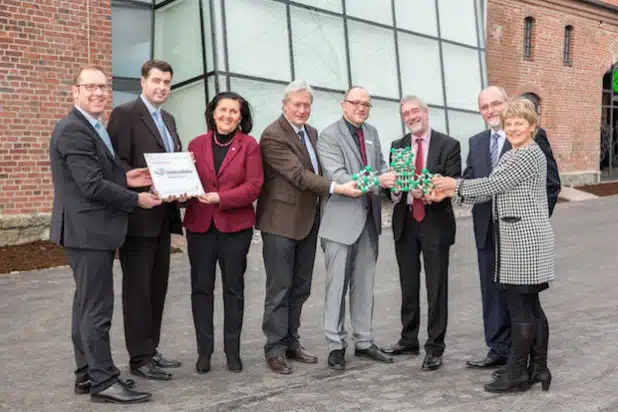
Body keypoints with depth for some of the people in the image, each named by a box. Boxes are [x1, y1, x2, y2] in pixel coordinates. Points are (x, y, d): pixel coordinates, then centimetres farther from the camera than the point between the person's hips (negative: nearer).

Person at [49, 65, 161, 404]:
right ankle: (103, 381, 4)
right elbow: (92, 185, -22)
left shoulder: (93, 128, 17)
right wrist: (137, 199, -13)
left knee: (87, 305, 15)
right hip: (87, 231, -11)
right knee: (97, 308, -5)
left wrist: (125, 178, 2)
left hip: (93, 230, 11)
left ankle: (87, 375, 25)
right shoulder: (73, 130, -16)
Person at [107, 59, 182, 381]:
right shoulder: (124, 114, -7)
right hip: (138, 214, -8)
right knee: (138, 287, -1)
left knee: (157, 285, 13)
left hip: (162, 215, 8)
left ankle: (151, 349, 23)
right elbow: (118, 164, -15)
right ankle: (140, 358, 7)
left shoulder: (168, 120, 18)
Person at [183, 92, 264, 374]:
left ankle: (233, 351, 19)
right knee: (201, 287, 6)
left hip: (235, 226, -2)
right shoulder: (197, 144, 8)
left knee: (233, 288, 8)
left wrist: (220, 198, -18)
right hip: (200, 225, 2)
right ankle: (204, 351, 16)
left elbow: (254, 186, -8)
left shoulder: (249, 145, -1)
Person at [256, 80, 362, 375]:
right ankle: (275, 350, 9)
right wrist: (337, 188, -27)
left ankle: (291, 342, 25)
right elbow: (298, 174, -21)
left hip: (308, 221, 8)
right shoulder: (273, 135, -13)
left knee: (300, 288, 13)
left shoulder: (311, 133, 13)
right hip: (281, 221, -8)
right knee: (279, 289, -1)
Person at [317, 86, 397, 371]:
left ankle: (364, 342, 24)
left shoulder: (372, 133, 13)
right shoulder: (329, 136, -9)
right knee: (337, 285, 1)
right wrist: (377, 181, -28)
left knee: (364, 285, 14)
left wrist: (389, 175, -11)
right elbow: (338, 178, -19)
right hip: (341, 221, -6)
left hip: (369, 219, 7)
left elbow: (380, 165, 13)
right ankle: (335, 345, 11)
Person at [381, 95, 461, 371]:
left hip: (435, 222, -4)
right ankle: (409, 340, 27)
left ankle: (434, 347, 9)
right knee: (408, 286, 13)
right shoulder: (397, 146, 11)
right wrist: (395, 189, -17)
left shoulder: (448, 145, -2)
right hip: (405, 222, 4)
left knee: (436, 287, 0)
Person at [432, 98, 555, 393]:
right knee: (530, 306, 13)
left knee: (520, 307, -4)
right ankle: (538, 369, 21)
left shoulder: (531, 154, -12)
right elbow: (490, 191, 12)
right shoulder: (509, 157, 17)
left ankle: (517, 374, 5)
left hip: (526, 240, -10)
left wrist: (455, 184, -8)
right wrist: (450, 192, 4)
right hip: (514, 241, 10)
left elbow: (493, 184, -16)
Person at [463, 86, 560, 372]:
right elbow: (468, 182, 6)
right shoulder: (476, 143, 13)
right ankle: (498, 351, 20)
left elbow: (551, 182, -6)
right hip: (487, 230, 5)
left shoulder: (532, 135, -5)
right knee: (493, 291, 9)